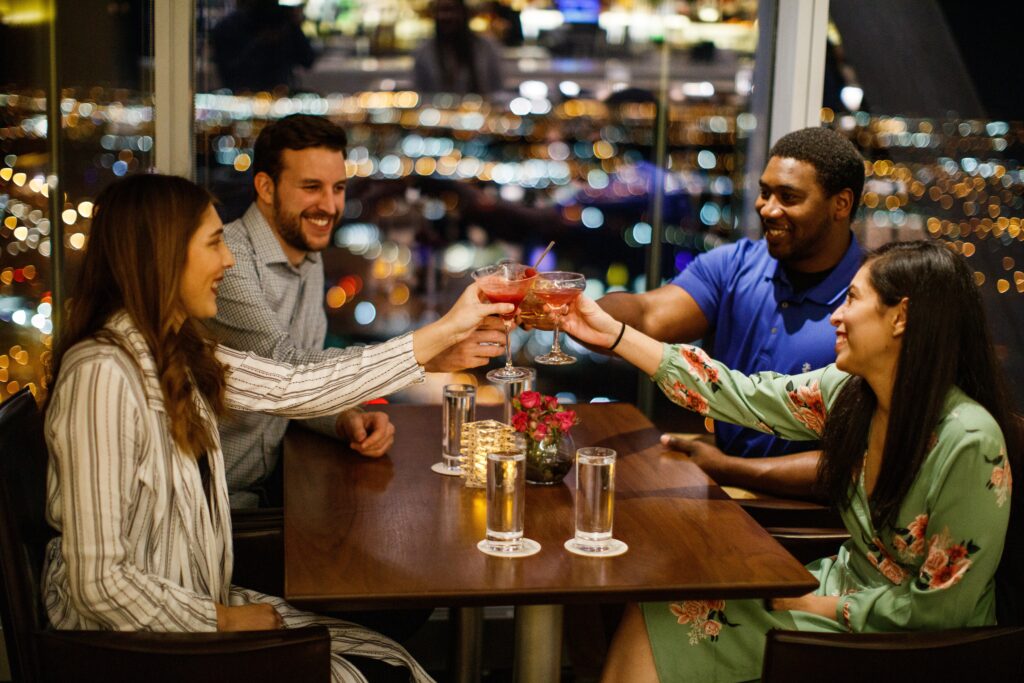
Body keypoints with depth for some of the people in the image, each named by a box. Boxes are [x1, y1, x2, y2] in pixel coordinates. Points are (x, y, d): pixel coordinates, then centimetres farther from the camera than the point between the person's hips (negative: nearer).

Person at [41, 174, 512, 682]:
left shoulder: (178, 354, 4)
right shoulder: (102, 373, -24)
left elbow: (297, 388, 6)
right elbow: (97, 583, -25)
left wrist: (447, 330, 8)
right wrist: (224, 620, -13)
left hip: (199, 602, 8)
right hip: (132, 642, -8)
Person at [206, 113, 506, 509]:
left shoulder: (310, 262, 10)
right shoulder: (226, 259, -20)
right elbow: (286, 366, -29)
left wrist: (347, 419, -10)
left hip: (270, 489, 8)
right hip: (210, 505, -8)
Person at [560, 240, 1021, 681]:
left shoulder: (970, 442, -26)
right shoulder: (850, 391, -6)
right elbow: (742, 396, 1)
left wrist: (819, 605, -15)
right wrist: (611, 333, 0)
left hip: (905, 639, -6)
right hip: (848, 588, 6)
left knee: (665, 625, -11)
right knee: (650, 616, -5)